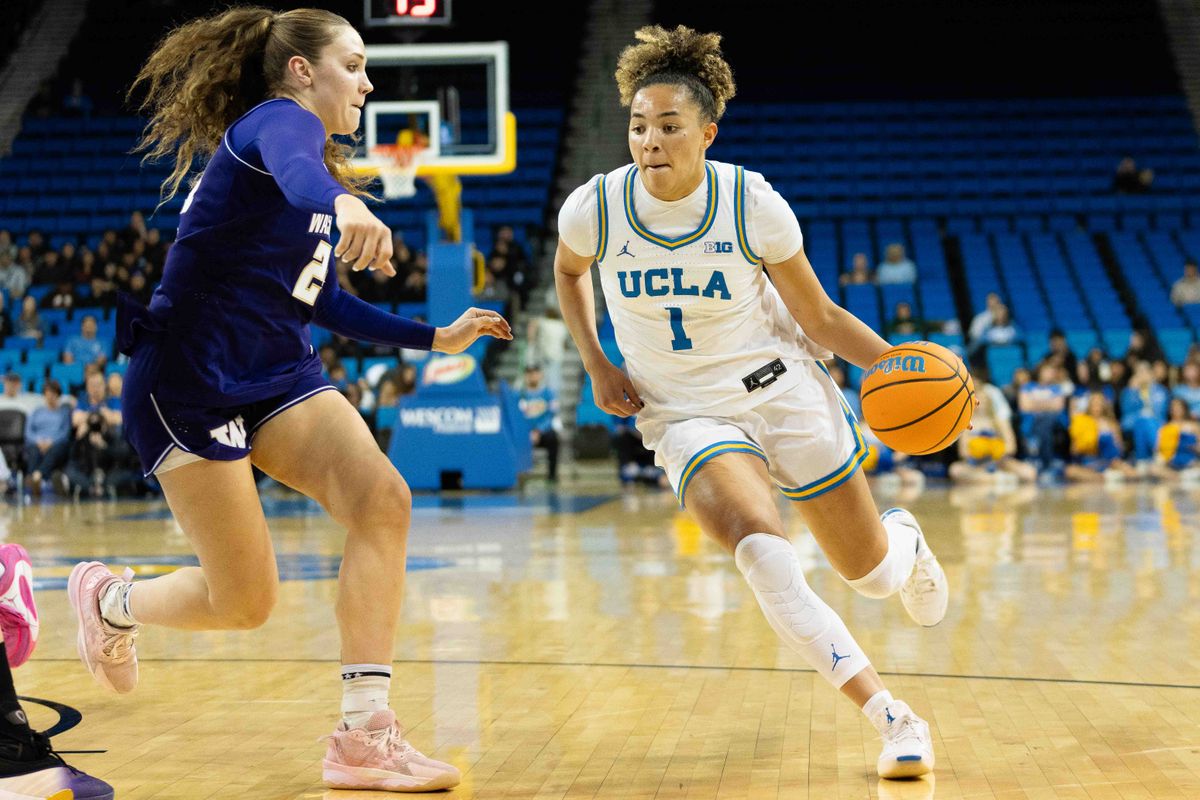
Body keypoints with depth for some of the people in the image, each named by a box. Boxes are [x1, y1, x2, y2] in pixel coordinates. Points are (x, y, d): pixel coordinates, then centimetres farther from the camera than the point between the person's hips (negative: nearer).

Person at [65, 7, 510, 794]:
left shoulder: (319, 158, 18)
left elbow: (323, 302, 26)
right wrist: (344, 204, -60)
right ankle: (109, 599, 29)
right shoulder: (278, 120, -9)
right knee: (244, 603, -4)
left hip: (275, 374, 8)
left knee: (382, 502, -17)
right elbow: (294, 170, -38)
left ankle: (364, 737, -16)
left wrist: (434, 337, 22)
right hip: (188, 382, -8)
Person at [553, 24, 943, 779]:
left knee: (871, 572, 8)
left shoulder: (752, 203, -16)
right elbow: (569, 272, 12)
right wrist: (596, 365, 1)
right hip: (686, 414, 0)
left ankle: (903, 538, 49)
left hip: (784, 389, 0)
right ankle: (893, 719, -22)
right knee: (765, 555, -29)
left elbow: (819, 317, -5)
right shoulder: (595, 208, -13)